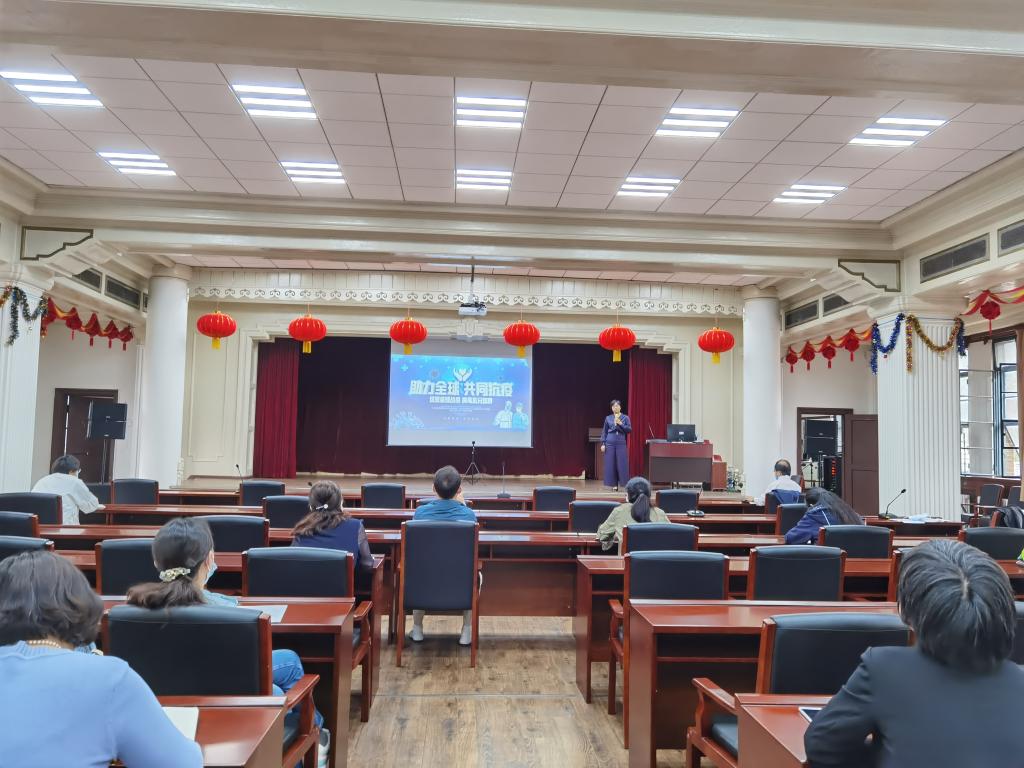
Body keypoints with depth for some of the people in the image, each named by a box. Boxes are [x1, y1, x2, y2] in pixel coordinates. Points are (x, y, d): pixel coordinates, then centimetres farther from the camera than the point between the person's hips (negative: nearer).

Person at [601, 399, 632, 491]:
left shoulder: (625, 417, 4)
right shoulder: (608, 418, 7)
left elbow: (630, 430, -1)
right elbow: (604, 432, 8)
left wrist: (621, 424, -14)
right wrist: (603, 444, 0)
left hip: (621, 443, -1)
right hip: (610, 443, 1)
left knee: (622, 464, -4)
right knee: (611, 464, 1)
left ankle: (625, 484, 2)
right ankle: (614, 484, 7)